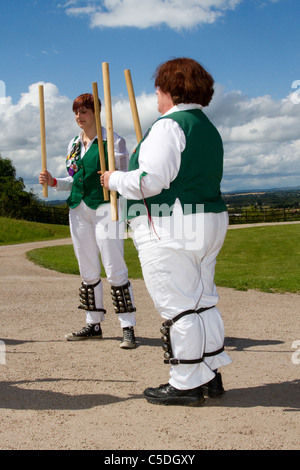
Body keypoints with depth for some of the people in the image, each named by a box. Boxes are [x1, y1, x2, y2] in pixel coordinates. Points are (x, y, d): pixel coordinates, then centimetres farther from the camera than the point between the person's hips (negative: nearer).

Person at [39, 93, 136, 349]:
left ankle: (128, 328, -3)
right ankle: (94, 324, 21)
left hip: (105, 208, -6)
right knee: (88, 272, 11)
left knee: (114, 270, -8)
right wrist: (53, 182, 6)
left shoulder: (113, 140, -3)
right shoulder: (74, 144, 15)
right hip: (79, 210, 6)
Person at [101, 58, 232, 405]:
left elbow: (150, 180, -20)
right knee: (203, 301, 14)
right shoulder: (209, 129, 17)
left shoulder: (169, 125, -12)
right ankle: (211, 375, 22)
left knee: (177, 306, -3)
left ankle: (186, 385, 4)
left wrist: (114, 180, -3)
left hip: (169, 228, -10)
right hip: (210, 221, 10)